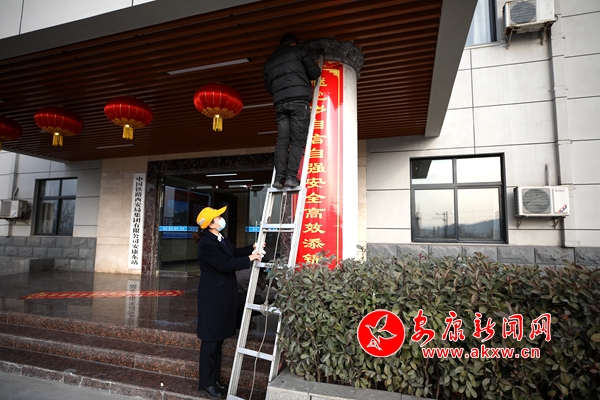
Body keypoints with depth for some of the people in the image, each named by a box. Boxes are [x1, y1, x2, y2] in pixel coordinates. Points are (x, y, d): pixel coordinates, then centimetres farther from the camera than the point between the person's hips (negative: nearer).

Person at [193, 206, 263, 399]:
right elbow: (225, 265, -25)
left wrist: (253, 248, 6)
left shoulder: (220, 238, 8)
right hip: (212, 297, -9)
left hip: (223, 295, 9)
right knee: (210, 340, 4)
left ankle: (215, 379, 32)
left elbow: (234, 253, 18)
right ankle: (206, 384, 20)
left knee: (219, 338, 18)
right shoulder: (206, 243, -21)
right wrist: (250, 259, -20)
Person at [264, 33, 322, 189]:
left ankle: (279, 177, -11)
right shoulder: (298, 51, 14)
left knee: (282, 141, 0)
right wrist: (303, 76, 29)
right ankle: (291, 176, -18)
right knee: (298, 140, -8)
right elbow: (315, 73, 10)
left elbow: (268, 86, 25)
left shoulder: (269, 61, 27)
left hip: (280, 103, 4)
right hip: (299, 100, -4)